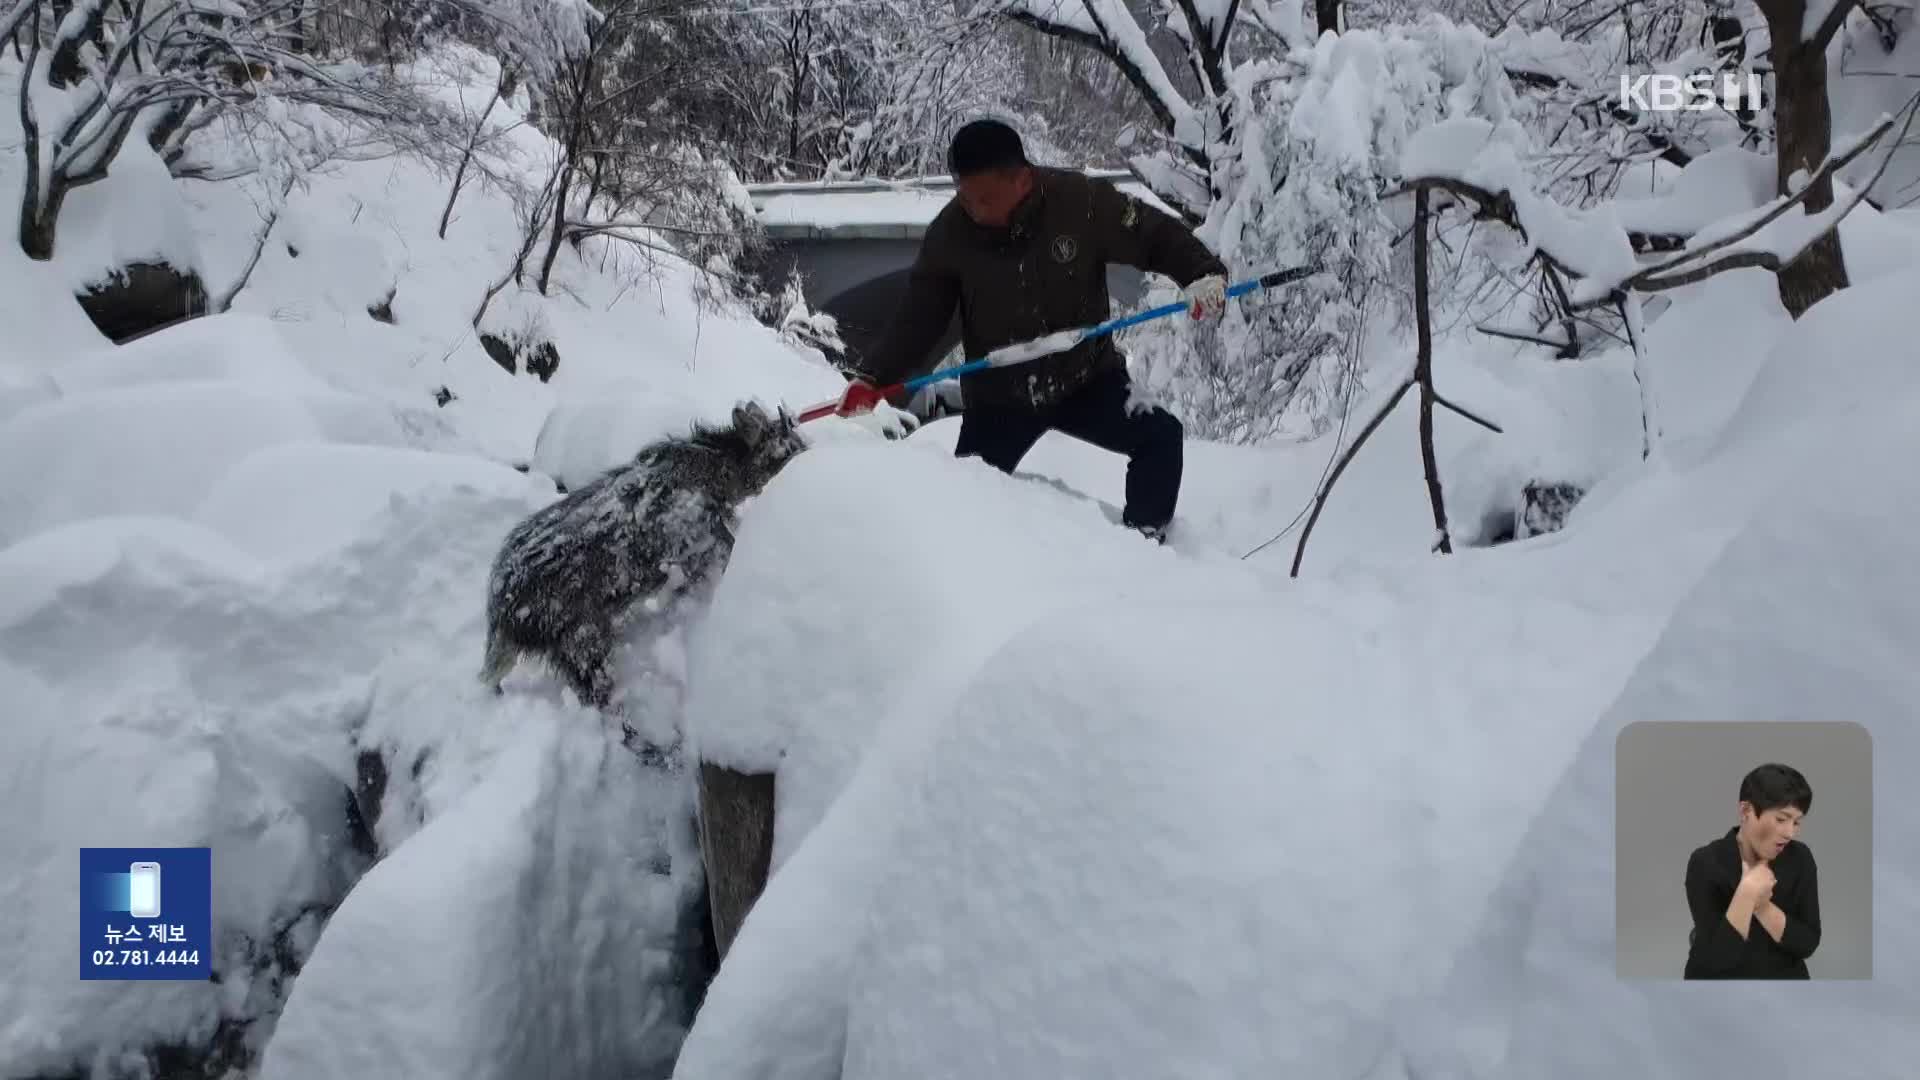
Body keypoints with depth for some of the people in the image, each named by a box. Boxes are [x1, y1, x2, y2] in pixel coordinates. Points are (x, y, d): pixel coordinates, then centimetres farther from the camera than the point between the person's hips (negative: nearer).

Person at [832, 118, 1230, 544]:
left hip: (1088, 379, -1)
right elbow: (917, 317, -8)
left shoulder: (1082, 200, -20)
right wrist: (872, 377, -19)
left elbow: (1158, 236, -10)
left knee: (1161, 436, -17)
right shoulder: (949, 232, -14)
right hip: (997, 398, 1)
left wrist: (1205, 273, -27)